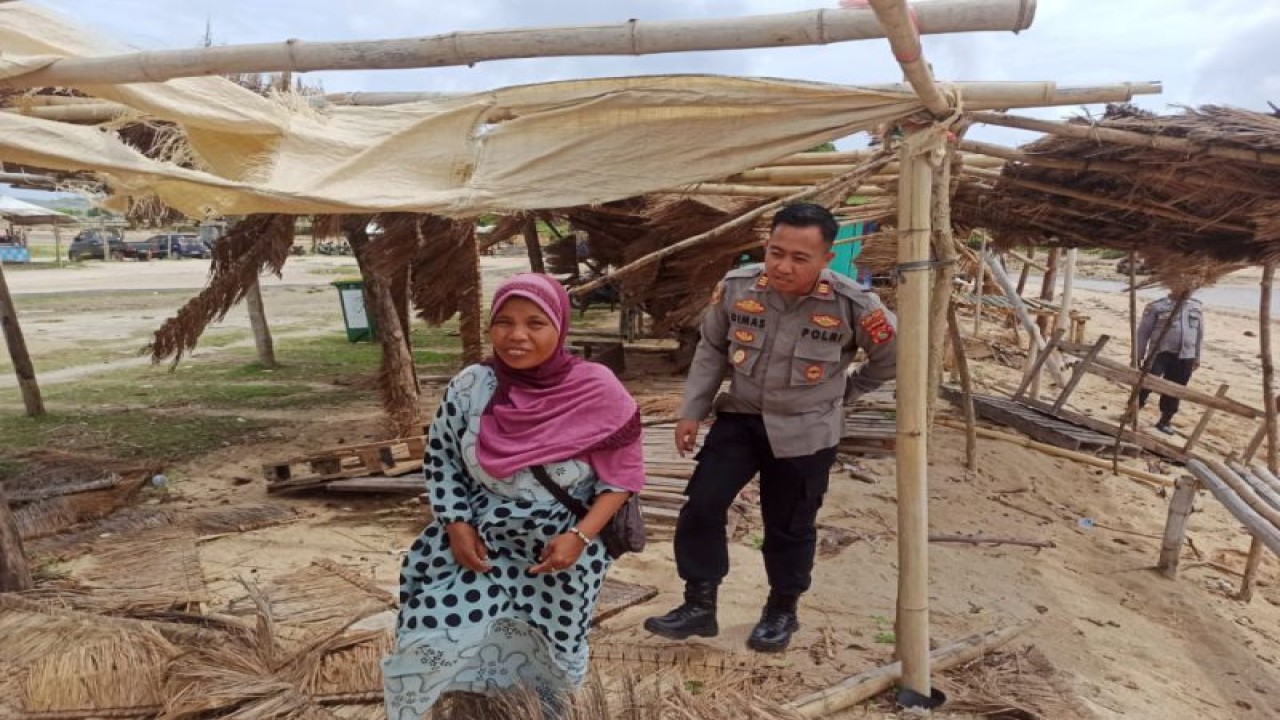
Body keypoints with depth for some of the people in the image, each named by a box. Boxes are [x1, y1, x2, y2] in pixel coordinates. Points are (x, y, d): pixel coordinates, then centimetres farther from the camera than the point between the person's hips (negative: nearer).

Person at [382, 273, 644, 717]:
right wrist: (457, 527, -9)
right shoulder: (470, 387, -11)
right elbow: (440, 461, 2)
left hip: (563, 553, -1)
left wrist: (580, 536, -18)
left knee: (548, 664, 16)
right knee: (427, 644, -7)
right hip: (480, 545, 1)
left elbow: (620, 474, -8)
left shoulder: (597, 391, -17)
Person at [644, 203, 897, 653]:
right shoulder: (736, 287, -15)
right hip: (740, 417, 3)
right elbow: (711, 351, 2)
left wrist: (844, 393, 6)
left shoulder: (852, 305, -21)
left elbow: (890, 358, -1)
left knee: (789, 527, 10)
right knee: (701, 507, -3)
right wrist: (692, 411, 2)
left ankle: (782, 612, 35)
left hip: (806, 432, -2)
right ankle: (699, 607, 16)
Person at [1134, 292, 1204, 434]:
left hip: (1185, 357, 4)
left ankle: (1165, 420, 22)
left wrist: (1197, 357, 16)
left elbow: (1199, 333, 17)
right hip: (1160, 353, -4)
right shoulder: (1157, 306, -5)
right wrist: (1138, 356, -2)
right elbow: (1143, 332, -1)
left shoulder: (1197, 307, 9)